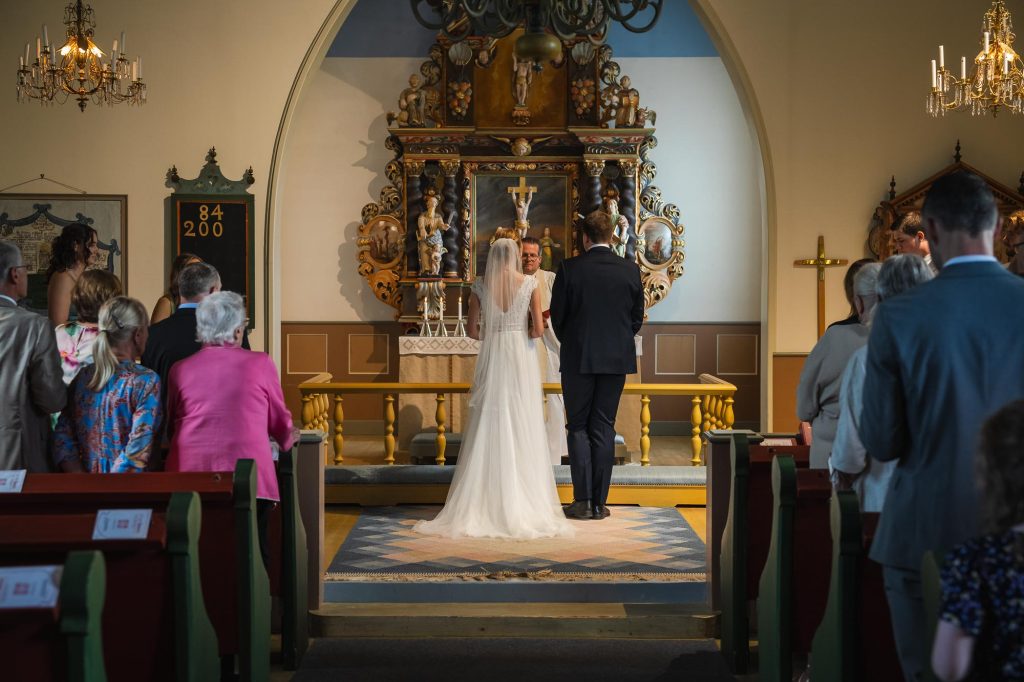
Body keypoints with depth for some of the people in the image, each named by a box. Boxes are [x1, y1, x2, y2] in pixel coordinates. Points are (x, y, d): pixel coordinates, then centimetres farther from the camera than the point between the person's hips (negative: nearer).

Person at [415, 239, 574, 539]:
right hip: (522, 358, -1)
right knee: (523, 433, 2)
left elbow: (472, 330, 3)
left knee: (489, 430, 4)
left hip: (492, 358, 1)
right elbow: (539, 329, -6)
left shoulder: (480, 286, 2)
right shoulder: (530, 283, -2)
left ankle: (485, 504, 2)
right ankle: (523, 503, 1)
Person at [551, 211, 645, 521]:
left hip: (578, 359, -2)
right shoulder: (630, 270, -1)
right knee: (604, 428, 8)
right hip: (617, 359, 2)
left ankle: (582, 500, 0)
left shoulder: (569, 268, -8)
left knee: (578, 427, 6)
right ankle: (599, 502, 8)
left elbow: (557, 316, -2)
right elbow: (637, 317, 5)